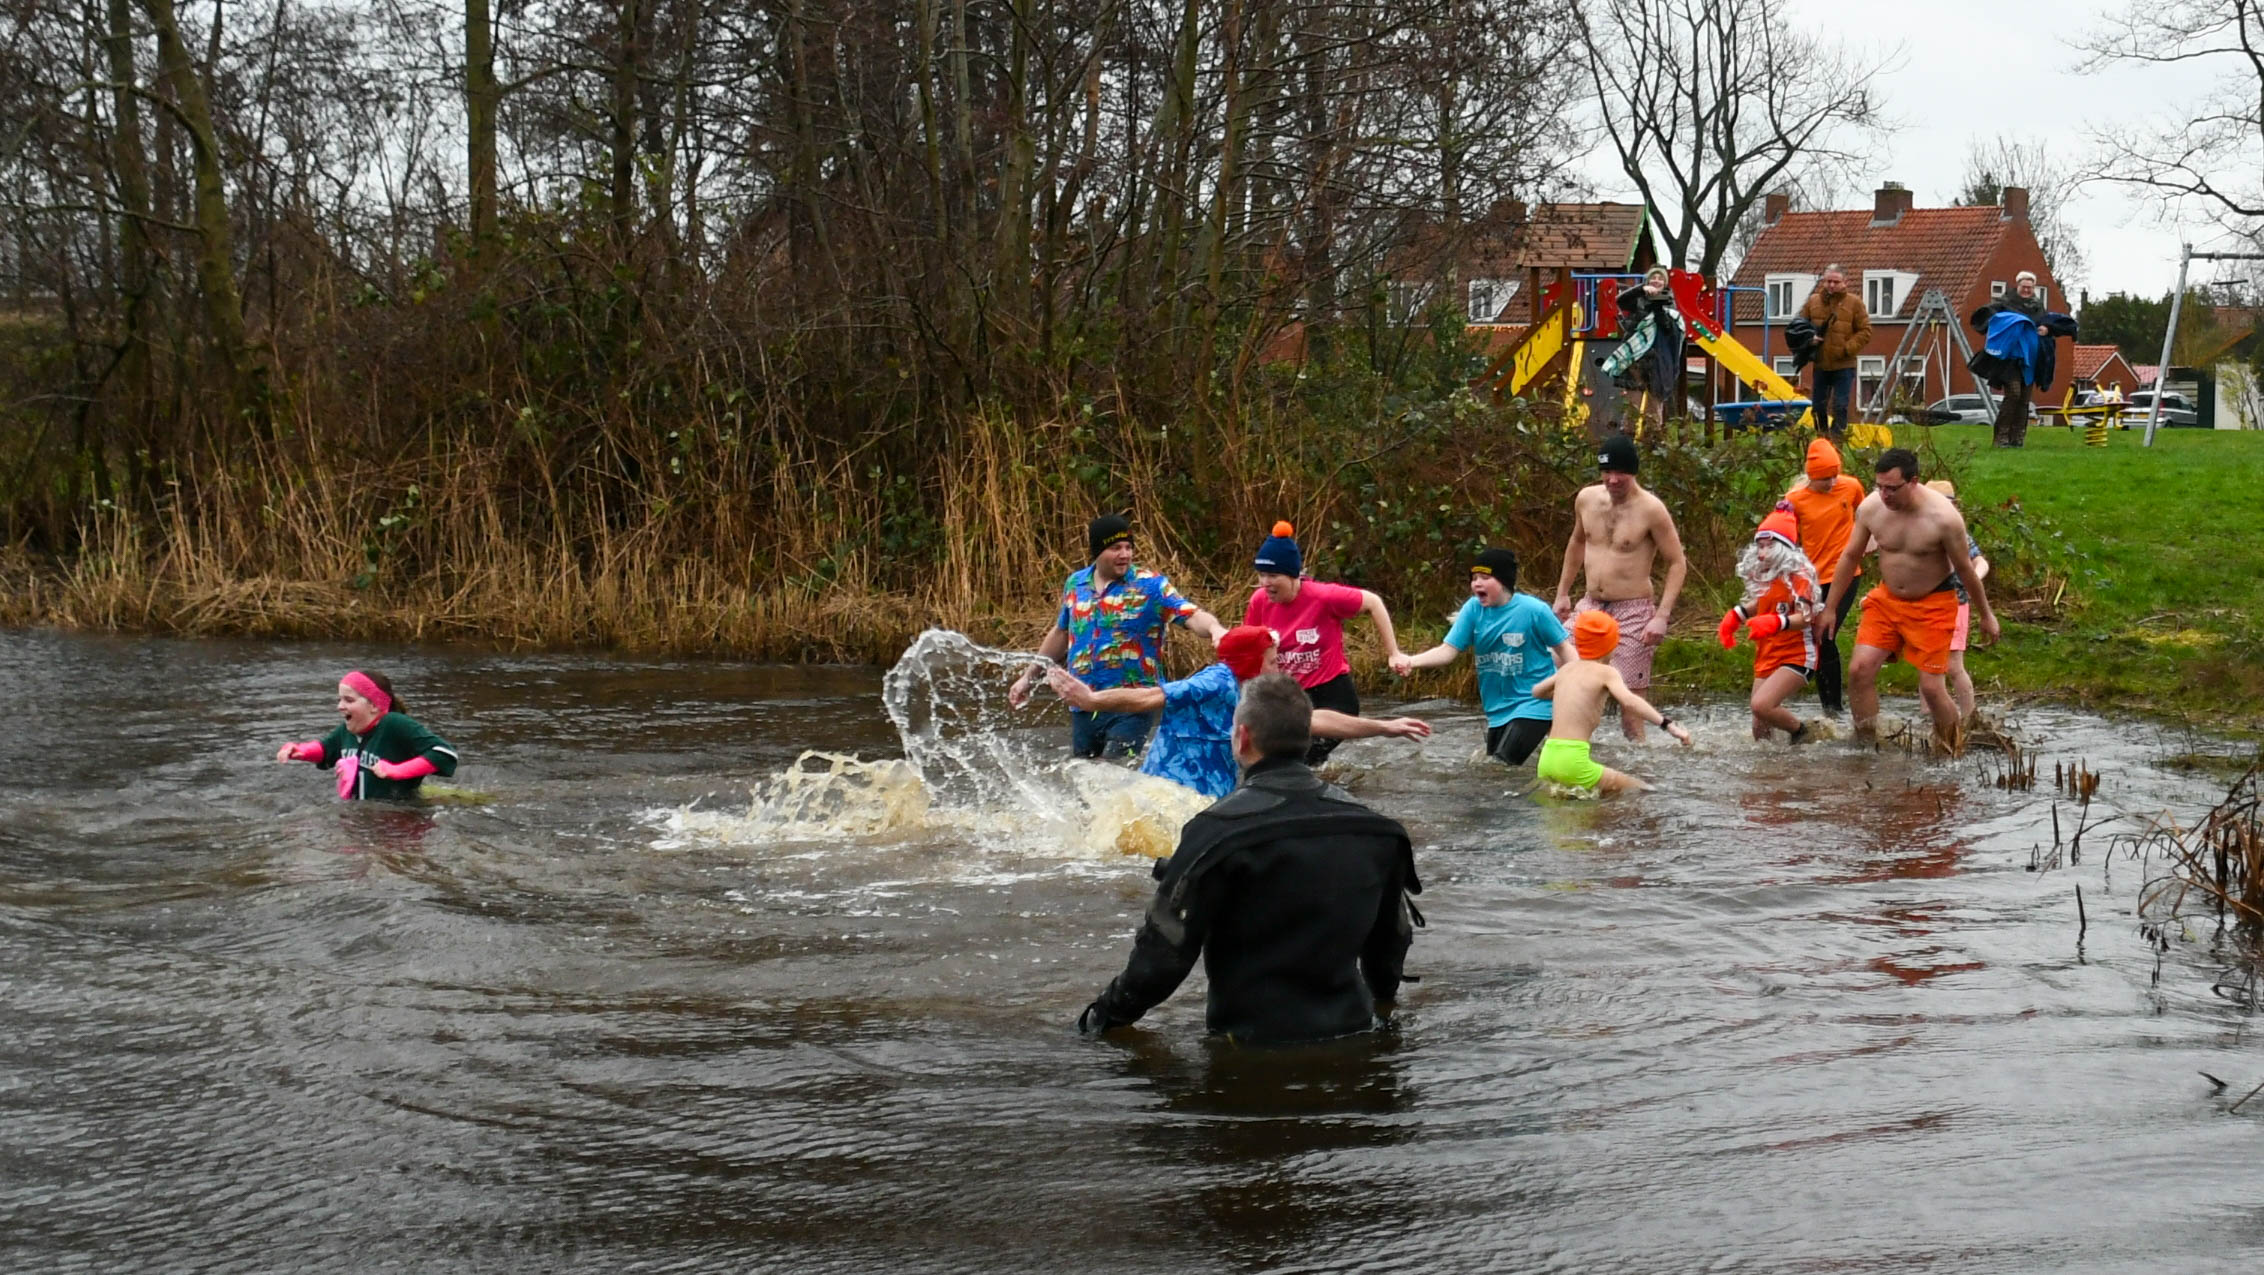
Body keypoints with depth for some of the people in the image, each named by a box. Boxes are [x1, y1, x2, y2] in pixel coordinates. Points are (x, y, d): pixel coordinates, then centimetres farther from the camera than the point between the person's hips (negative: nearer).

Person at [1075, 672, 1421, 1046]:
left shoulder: (1221, 830, -13)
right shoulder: (1368, 826, 4)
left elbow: (1166, 948, -12)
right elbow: (1395, 933, 19)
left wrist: (1107, 1014, 3)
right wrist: (1382, 996, 39)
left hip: (1255, 1045, -6)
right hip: (1351, 1029, 6)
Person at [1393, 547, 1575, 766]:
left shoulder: (1533, 610, -16)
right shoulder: (1473, 609, -5)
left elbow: (1564, 649, -5)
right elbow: (1448, 650, -10)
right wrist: (1411, 661, -27)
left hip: (1533, 703, -6)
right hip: (1498, 709, 6)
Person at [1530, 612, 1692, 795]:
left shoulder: (1567, 669, 17)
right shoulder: (1606, 672, -1)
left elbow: (1537, 691, 35)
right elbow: (1629, 702, -20)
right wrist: (1668, 724, -25)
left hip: (1546, 760, 7)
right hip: (1572, 762, -7)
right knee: (1644, 792, -3)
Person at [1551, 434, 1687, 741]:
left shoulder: (1650, 509, -14)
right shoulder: (1587, 499, 4)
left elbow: (1677, 563, -10)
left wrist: (1662, 616, -19)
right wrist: (1562, 593, 22)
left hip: (1632, 613, -6)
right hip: (1591, 607, 6)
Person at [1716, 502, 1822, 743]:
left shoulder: (1797, 574, -14)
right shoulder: (1762, 576, 10)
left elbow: (1805, 617, -23)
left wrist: (1776, 622, -40)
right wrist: (1736, 614, 13)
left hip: (1796, 656, -8)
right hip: (1766, 657, 8)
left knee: (1761, 705, -27)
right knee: (1760, 732, 4)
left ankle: (1800, 731, -2)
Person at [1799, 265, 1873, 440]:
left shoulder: (1854, 303, -2)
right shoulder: (1813, 301, 5)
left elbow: (1865, 331, -2)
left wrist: (1848, 348, -14)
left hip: (1844, 365, -3)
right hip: (1820, 365, 3)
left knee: (1840, 406, -4)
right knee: (1819, 405, 10)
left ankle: (1837, 438, 0)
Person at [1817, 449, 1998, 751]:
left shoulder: (1944, 518, -24)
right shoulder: (1870, 507, -12)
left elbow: (1965, 569, -10)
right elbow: (1850, 556, 3)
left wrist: (1985, 616, 2)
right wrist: (1830, 609, 7)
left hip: (1933, 604, -4)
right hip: (1886, 599, 4)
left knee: (1931, 687, -6)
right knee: (1860, 669, -10)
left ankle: (1950, 748, 17)